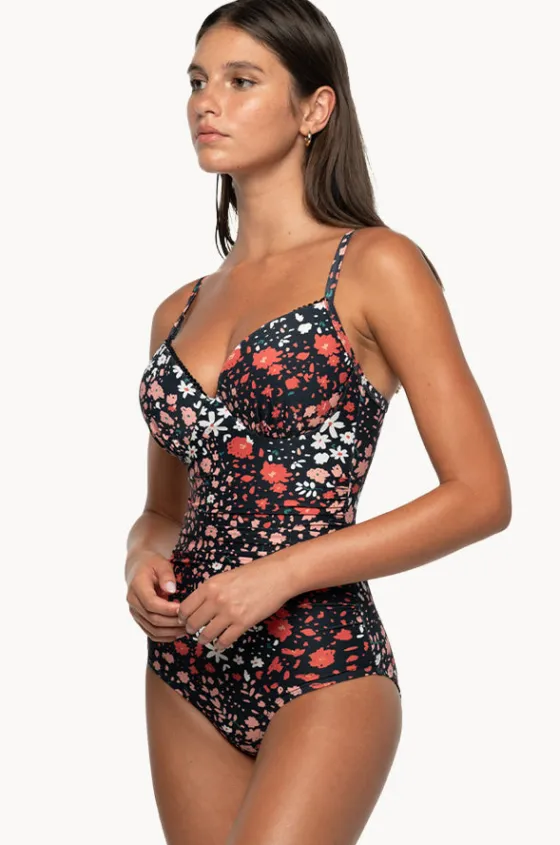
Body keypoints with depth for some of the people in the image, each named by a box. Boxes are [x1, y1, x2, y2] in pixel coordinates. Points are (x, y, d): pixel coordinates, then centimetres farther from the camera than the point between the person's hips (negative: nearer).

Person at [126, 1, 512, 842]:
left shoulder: (376, 268, -4)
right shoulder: (180, 311, 12)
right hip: (188, 672, 6)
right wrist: (143, 562, -2)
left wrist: (283, 572, -14)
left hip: (322, 667, -5)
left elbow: (482, 495, -8)